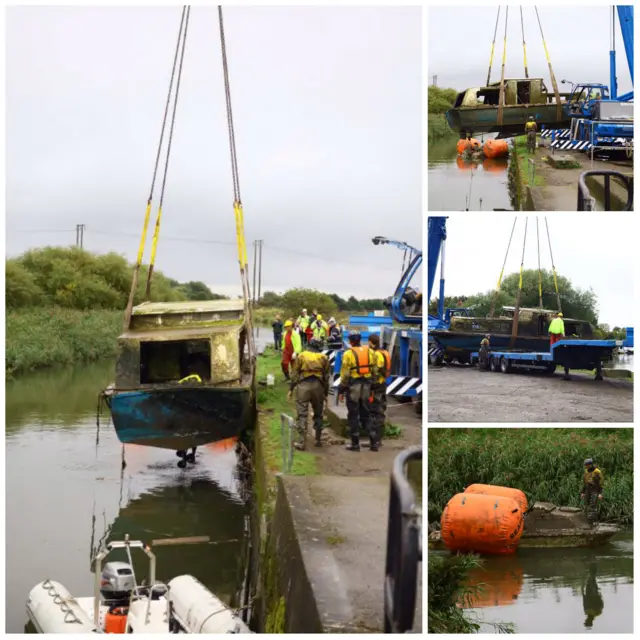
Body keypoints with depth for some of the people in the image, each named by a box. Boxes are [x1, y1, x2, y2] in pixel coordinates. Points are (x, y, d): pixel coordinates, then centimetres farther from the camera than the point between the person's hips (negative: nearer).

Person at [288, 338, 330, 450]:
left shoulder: (301, 356, 6)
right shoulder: (323, 358, 10)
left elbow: (294, 374, 4)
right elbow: (326, 377, 11)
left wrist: (291, 389, 10)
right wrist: (326, 393, 17)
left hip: (303, 385, -2)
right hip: (318, 386, 2)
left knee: (302, 414, -2)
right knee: (318, 414, 17)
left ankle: (301, 442, -7)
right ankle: (318, 440, 21)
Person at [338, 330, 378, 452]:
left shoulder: (348, 354, -11)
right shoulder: (370, 352, 5)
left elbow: (345, 374, -12)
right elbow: (375, 370, 7)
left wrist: (342, 387, -2)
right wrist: (372, 384, 16)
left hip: (353, 385, -5)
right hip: (366, 385, 5)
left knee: (353, 415, 3)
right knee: (365, 413, 16)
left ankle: (355, 443, 5)